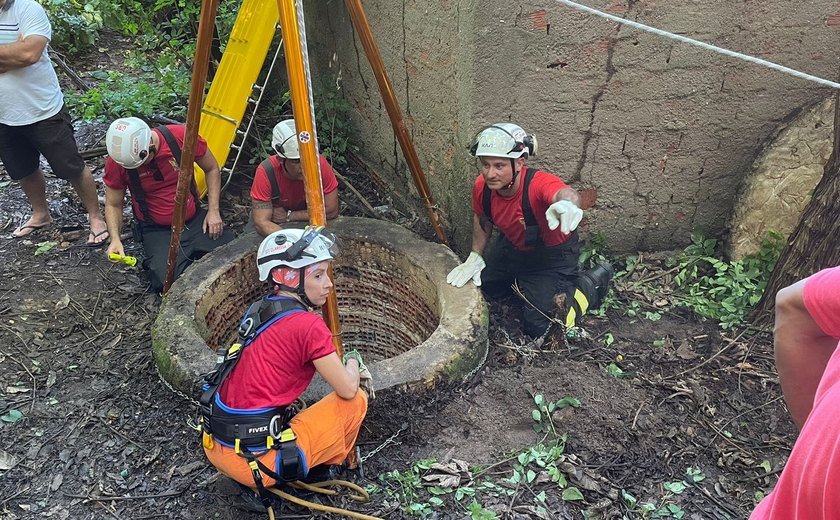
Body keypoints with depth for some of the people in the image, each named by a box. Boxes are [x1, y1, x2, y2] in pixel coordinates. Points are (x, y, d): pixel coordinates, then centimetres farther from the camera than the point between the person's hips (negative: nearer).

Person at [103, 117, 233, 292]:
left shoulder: (181, 136, -16)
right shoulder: (117, 160, -15)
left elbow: (212, 169, 0)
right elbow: (113, 205, -1)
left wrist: (213, 211, -6)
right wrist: (115, 239, -18)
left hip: (195, 220, 1)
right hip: (156, 230, -1)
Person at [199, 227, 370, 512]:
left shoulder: (259, 309, 6)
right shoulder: (308, 325, -17)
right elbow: (347, 389, -8)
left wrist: (348, 370, 16)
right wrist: (353, 360, 14)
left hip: (215, 447, 8)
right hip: (255, 463, -7)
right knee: (356, 400, 4)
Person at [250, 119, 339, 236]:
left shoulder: (320, 164, -27)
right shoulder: (266, 172, -29)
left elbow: (332, 210, -21)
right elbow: (262, 223, -32)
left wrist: (289, 216, -23)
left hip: (308, 222, 2)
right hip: (275, 226, -1)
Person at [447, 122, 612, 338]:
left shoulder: (539, 184, -40)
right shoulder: (482, 187, -21)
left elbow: (565, 194, -65)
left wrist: (567, 203, -89)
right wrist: (475, 257, -1)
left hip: (552, 255, -6)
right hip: (511, 246, 6)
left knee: (539, 329, -4)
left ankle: (591, 284, 16)